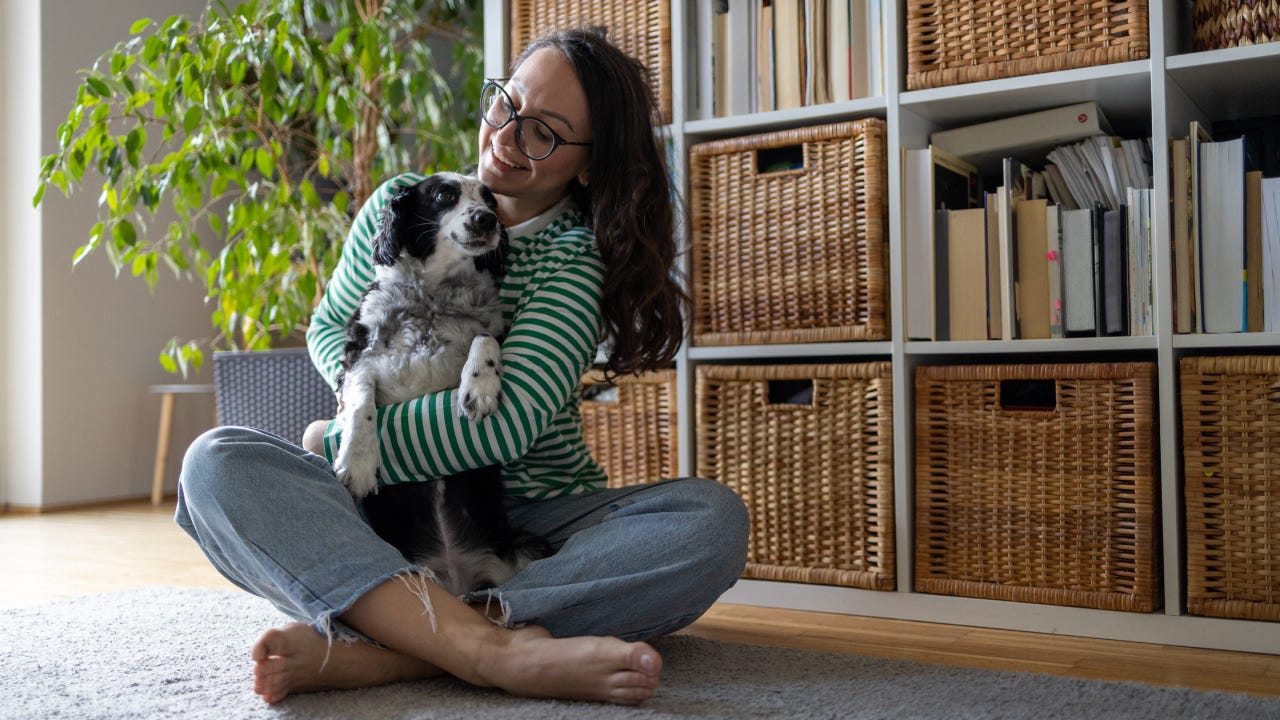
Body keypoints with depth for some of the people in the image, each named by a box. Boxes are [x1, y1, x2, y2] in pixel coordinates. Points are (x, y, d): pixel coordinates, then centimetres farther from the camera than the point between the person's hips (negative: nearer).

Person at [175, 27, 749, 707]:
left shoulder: (582, 255, -8)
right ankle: (495, 649, -42)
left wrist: (338, 443, -11)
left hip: (539, 520, -2)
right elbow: (328, 327, 18)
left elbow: (507, 422, -20)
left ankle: (371, 652, -40)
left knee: (714, 519, -29)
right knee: (217, 461, -23)